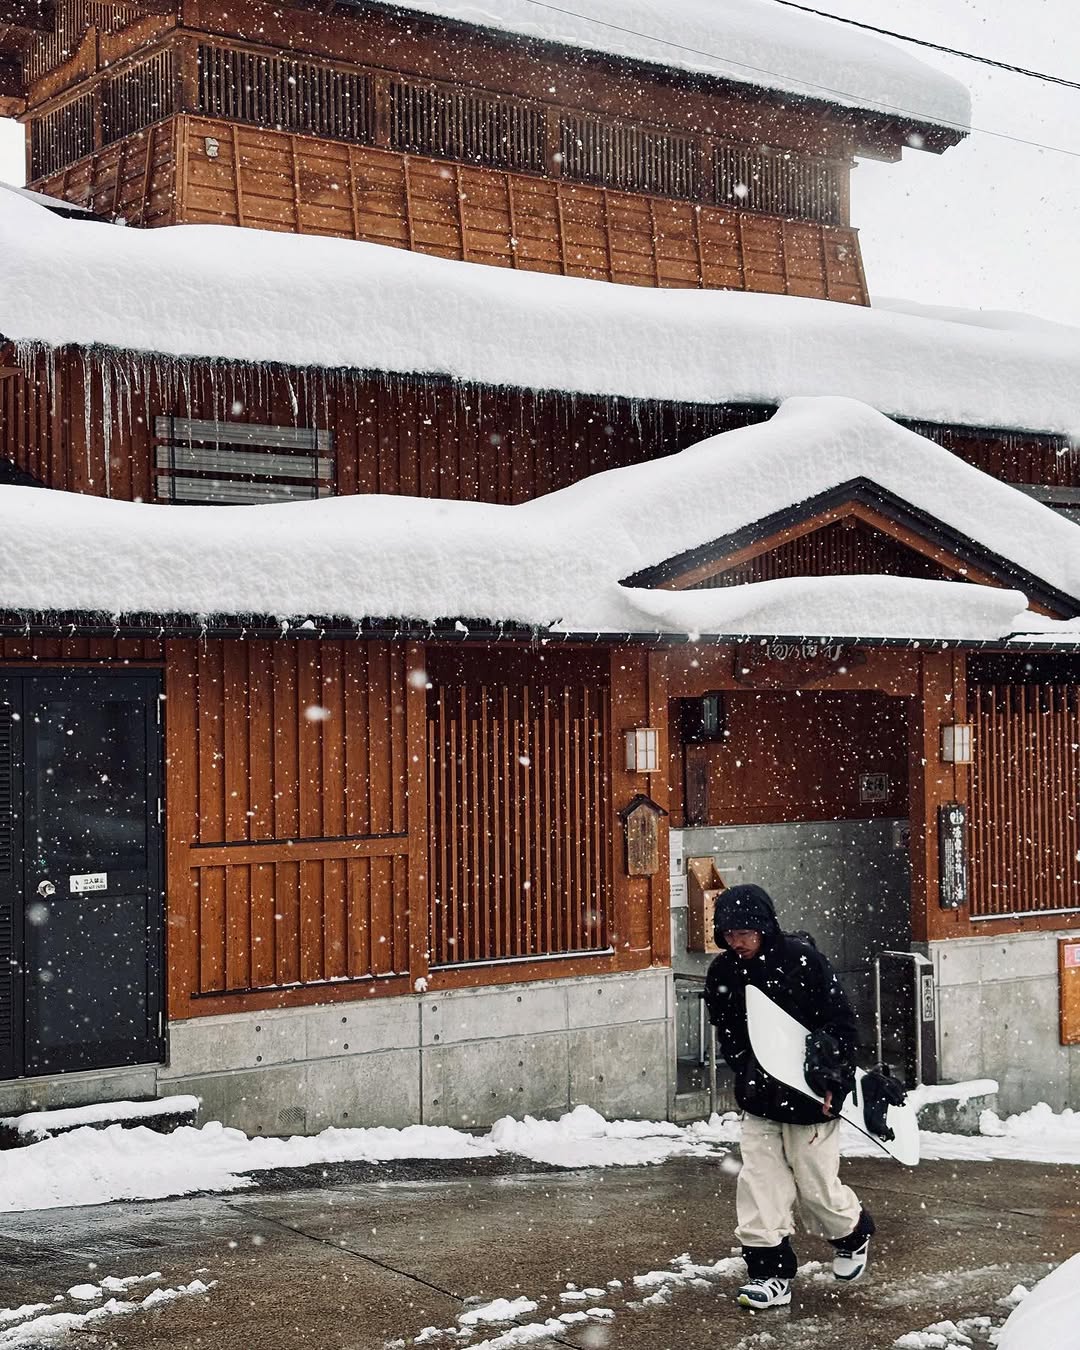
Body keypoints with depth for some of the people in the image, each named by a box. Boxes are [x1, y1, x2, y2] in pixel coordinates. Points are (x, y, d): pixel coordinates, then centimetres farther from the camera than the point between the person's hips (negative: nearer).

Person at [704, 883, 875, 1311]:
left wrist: (830, 1080, -16)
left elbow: (843, 1025, -10)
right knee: (760, 1183, -2)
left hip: (810, 1098, -4)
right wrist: (750, 1076, -8)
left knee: (815, 1186, 5)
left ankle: (852, 1234, 34)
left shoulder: (803, 960, -14)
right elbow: (728, 1038, 7)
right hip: (759, 1099, 4)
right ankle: (770, 1272, 7)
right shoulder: (722, 973, -1)